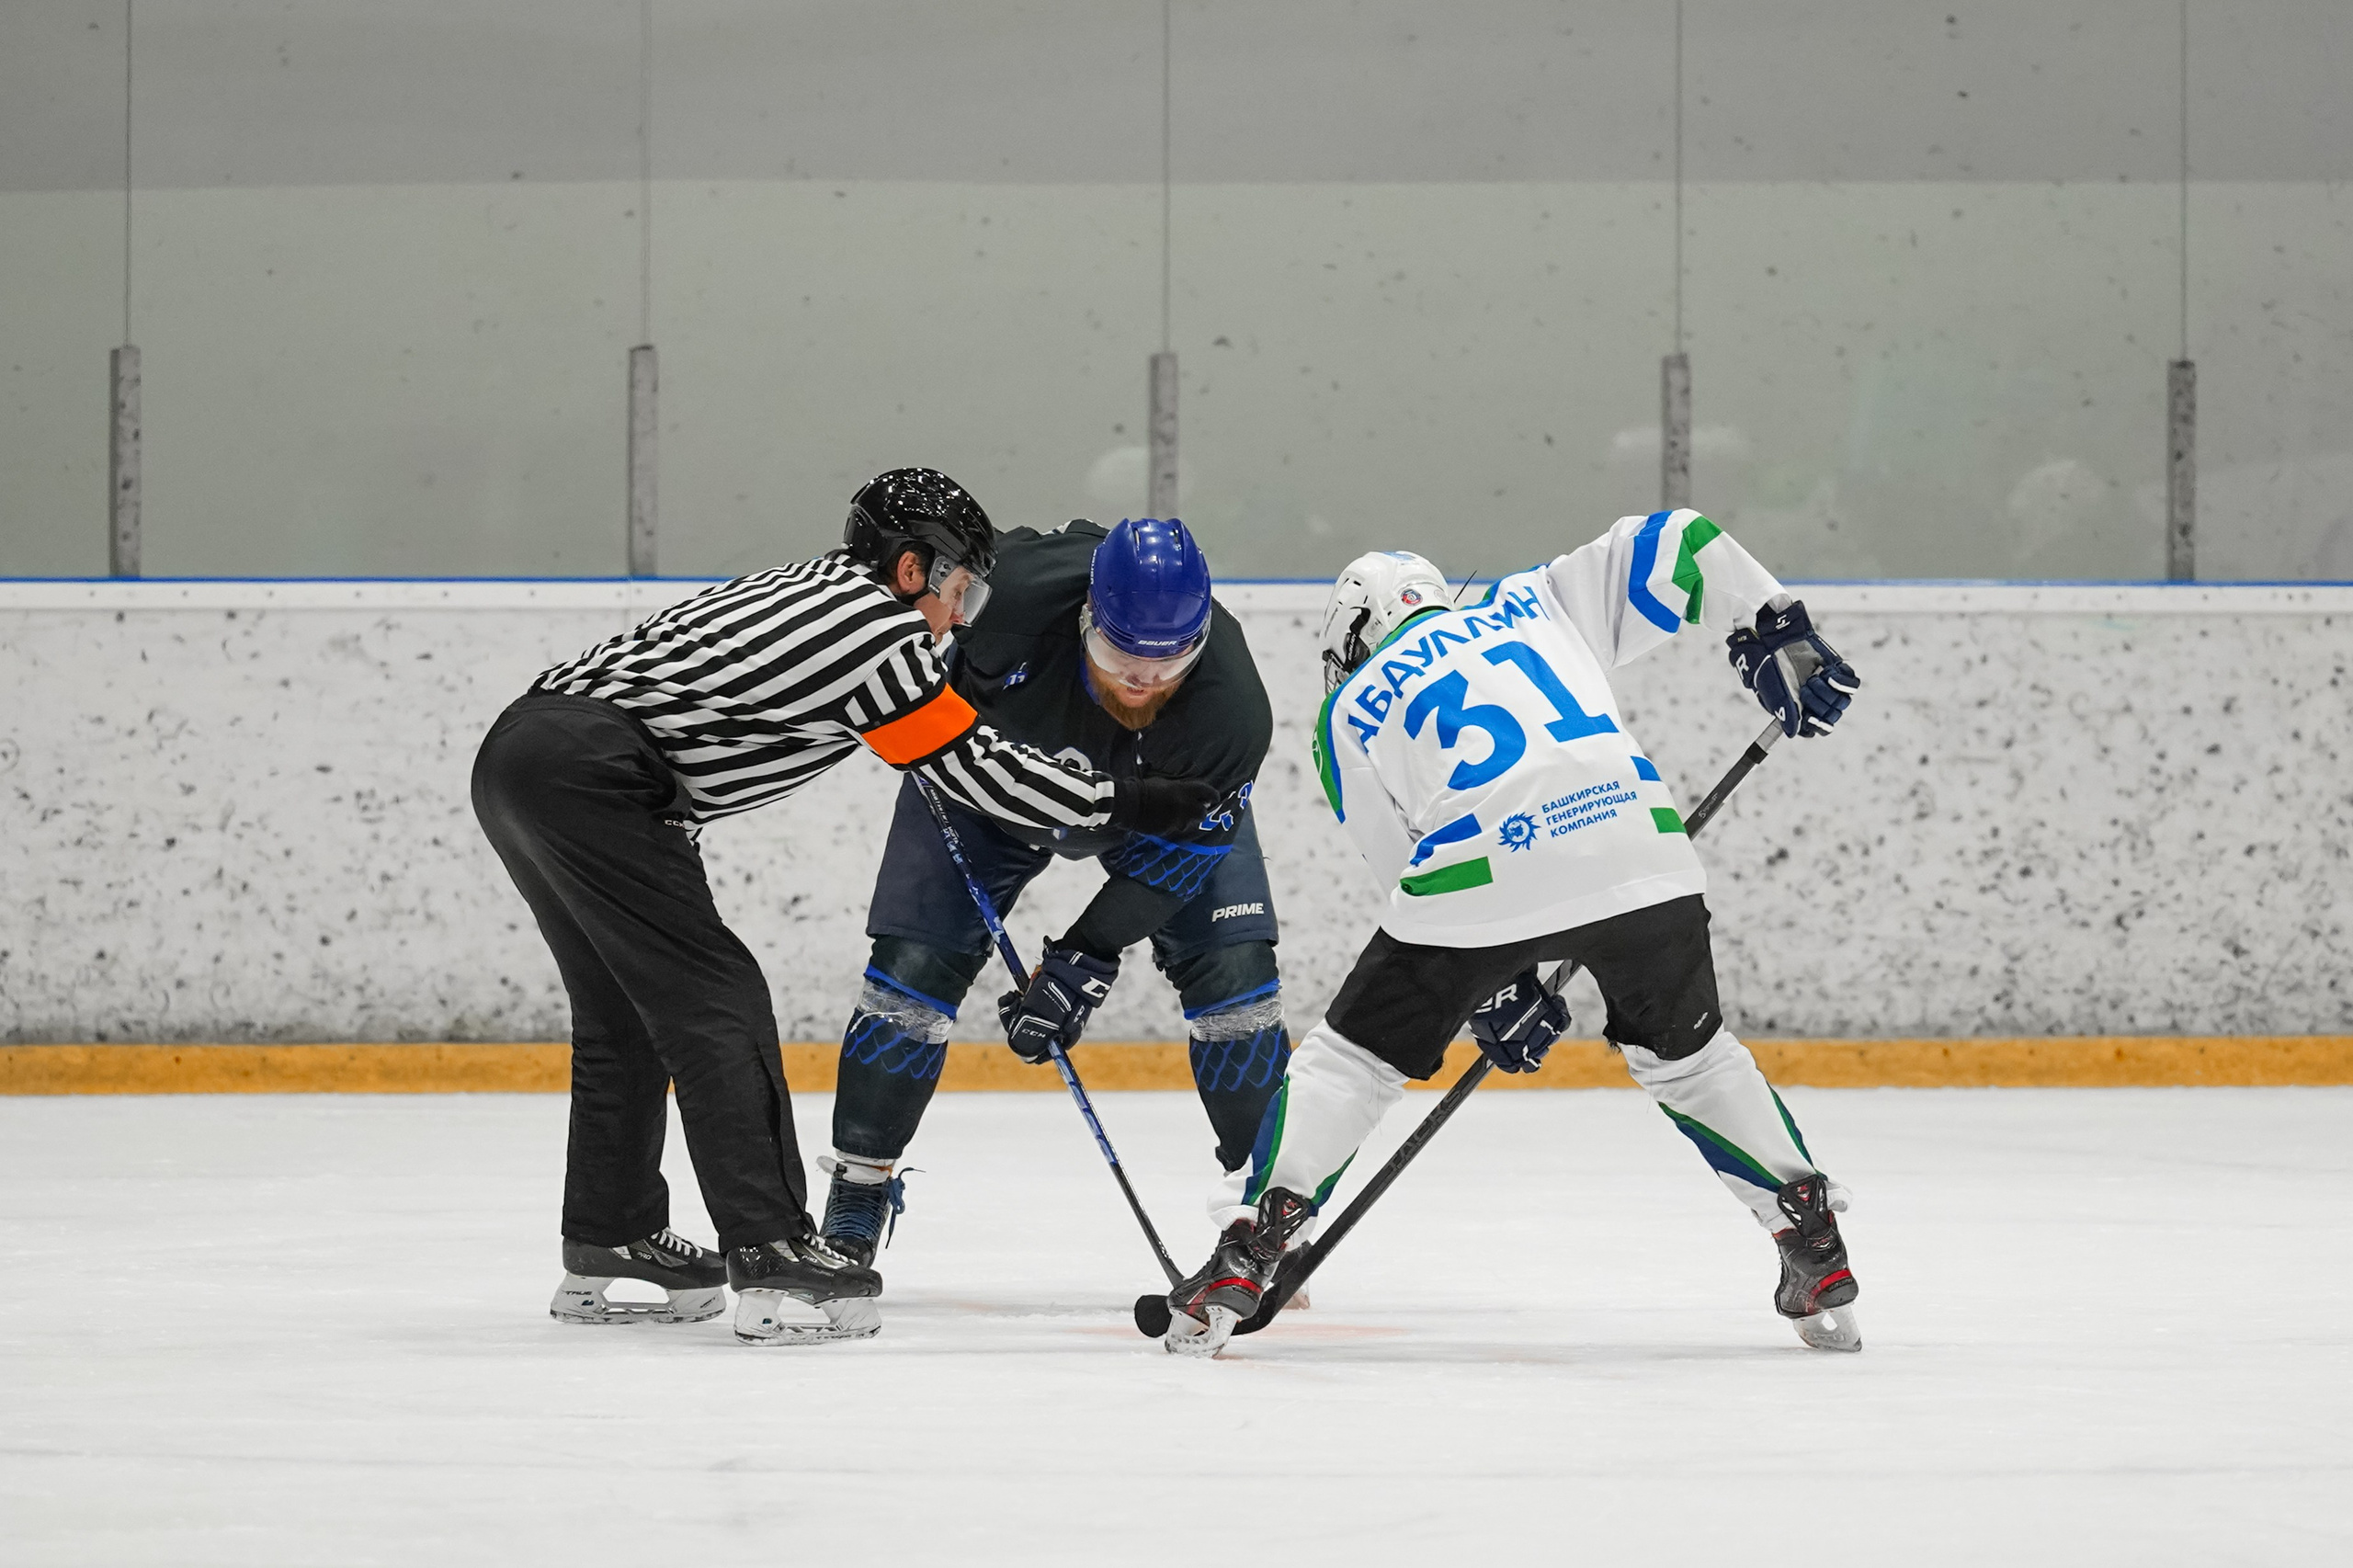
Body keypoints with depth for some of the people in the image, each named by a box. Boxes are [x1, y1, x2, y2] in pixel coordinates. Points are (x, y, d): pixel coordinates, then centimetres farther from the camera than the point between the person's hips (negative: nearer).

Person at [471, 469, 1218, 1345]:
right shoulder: (880, 630, -4)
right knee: (712, 1004, -7)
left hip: (518, 747, 10)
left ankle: (607, 1249, 27)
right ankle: (771, 1259, -12)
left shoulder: (802, 587, 22)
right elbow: (974, 769, 0)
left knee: (625, 1011, 20)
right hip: (588, 773, -10)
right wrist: (1125, 802, 8)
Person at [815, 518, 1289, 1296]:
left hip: (1161, 795, 0)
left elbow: (1174, 854, -28)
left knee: (1231, 968, -14)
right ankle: (852, 1212, 4)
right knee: (915, 968, -9)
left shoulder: (1230, 712, -38)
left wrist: (1086, 962, -32)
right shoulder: (1015, 592, -40)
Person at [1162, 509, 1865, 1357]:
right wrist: (1777, 633, 24)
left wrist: (1493, 988, 26)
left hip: (1482, 874, -2)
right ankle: (1815, 1246, 22)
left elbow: (1408, 868, 21)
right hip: (1636, 850, 3)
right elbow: (1669, 544, 21)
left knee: (1352, 1057, 15)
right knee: (1685, 1050, 26)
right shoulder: (1536, 605, 30)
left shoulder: (1350, 715, 24)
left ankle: (1247, 1256, 5)